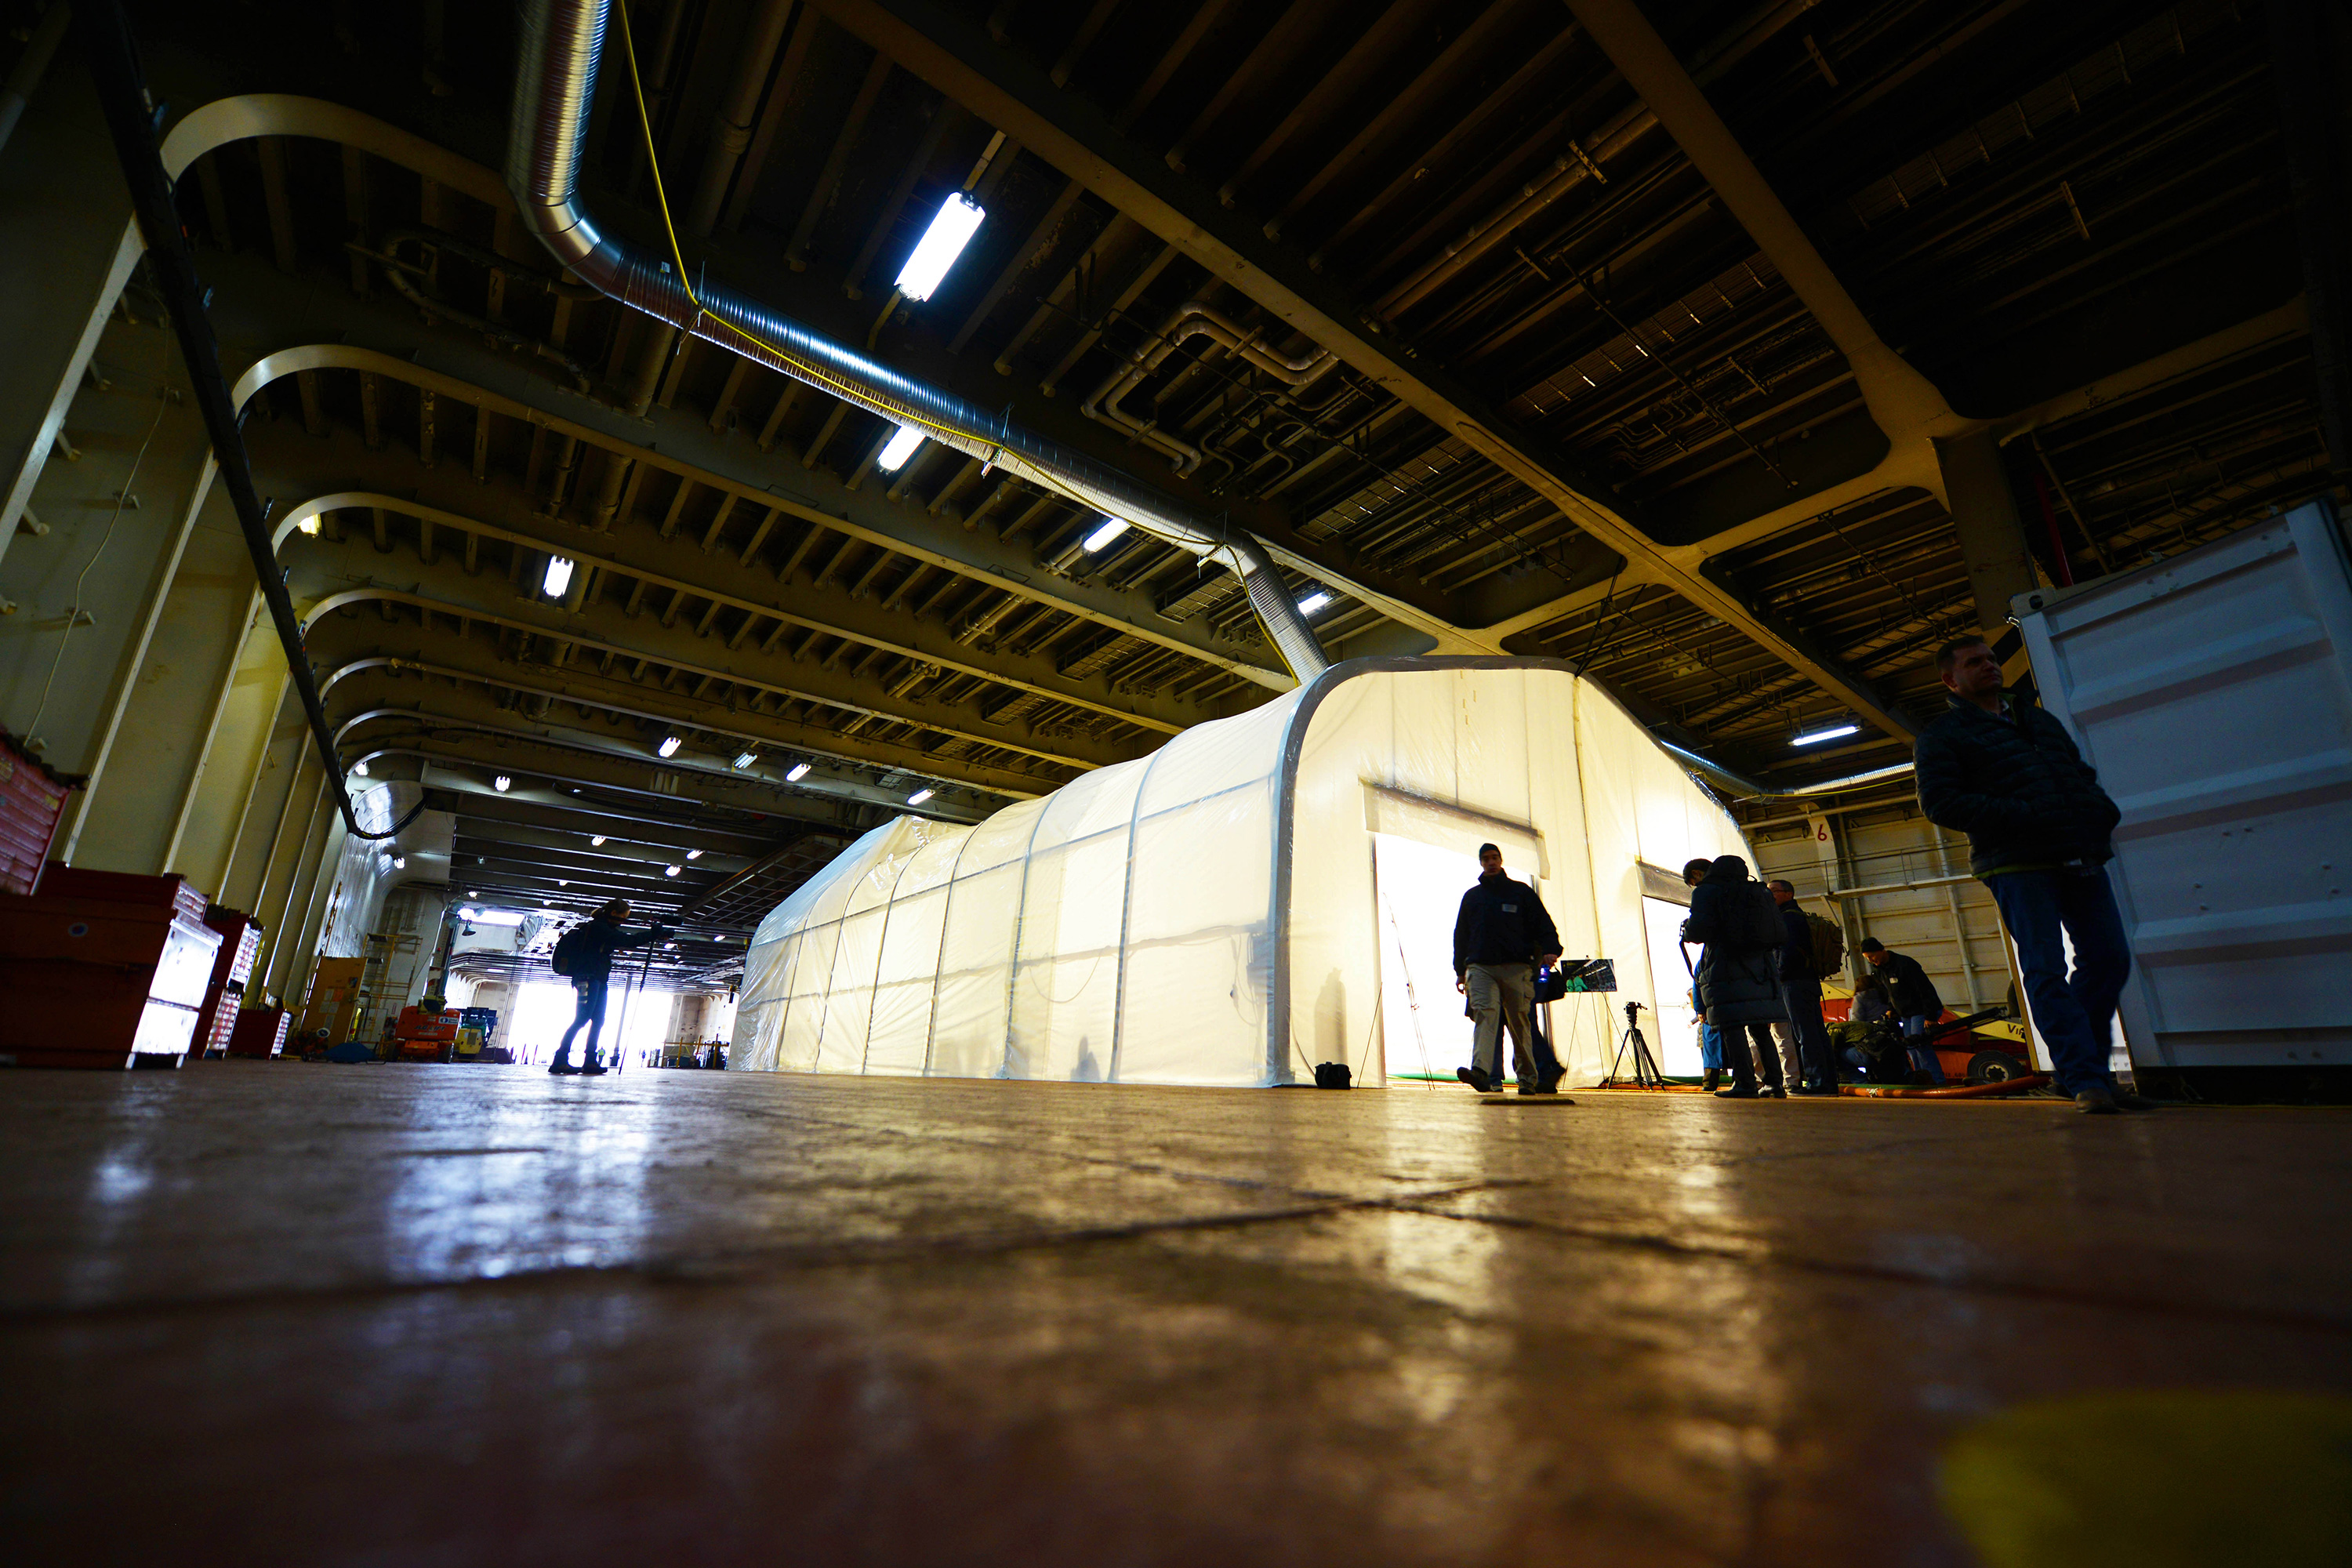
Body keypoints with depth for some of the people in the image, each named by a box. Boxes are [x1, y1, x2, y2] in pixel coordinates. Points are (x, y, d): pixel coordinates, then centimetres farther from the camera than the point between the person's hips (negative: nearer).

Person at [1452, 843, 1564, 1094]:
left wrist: (1549, 949, -10)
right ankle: (1481, 1072, -31)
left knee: (1519, 1022, 1)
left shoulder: (1520, 891, 13)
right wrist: (1460, 970, 17)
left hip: (1516, 968, -1)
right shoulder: (1471, 896, 19)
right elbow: (1461, 935, 21)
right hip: (1481, 967, 1)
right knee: (1485, 1013, -18)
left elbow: (1543, 923, 8)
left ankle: (1528, 1078, 12)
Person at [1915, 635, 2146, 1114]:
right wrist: (2022, 816, -19)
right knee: (2046, 971, -8)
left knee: (2110, 958, 7)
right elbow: (1940, 803, -10)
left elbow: (2082, 771, 28)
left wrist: (2101, 810, 6)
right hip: (2017, 863, -7)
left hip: (2081, 857, 7)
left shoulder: (2039, 718, 25)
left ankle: (2074, 1064, 20)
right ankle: (2086, 1081, -4)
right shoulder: (1941, 735, 1)